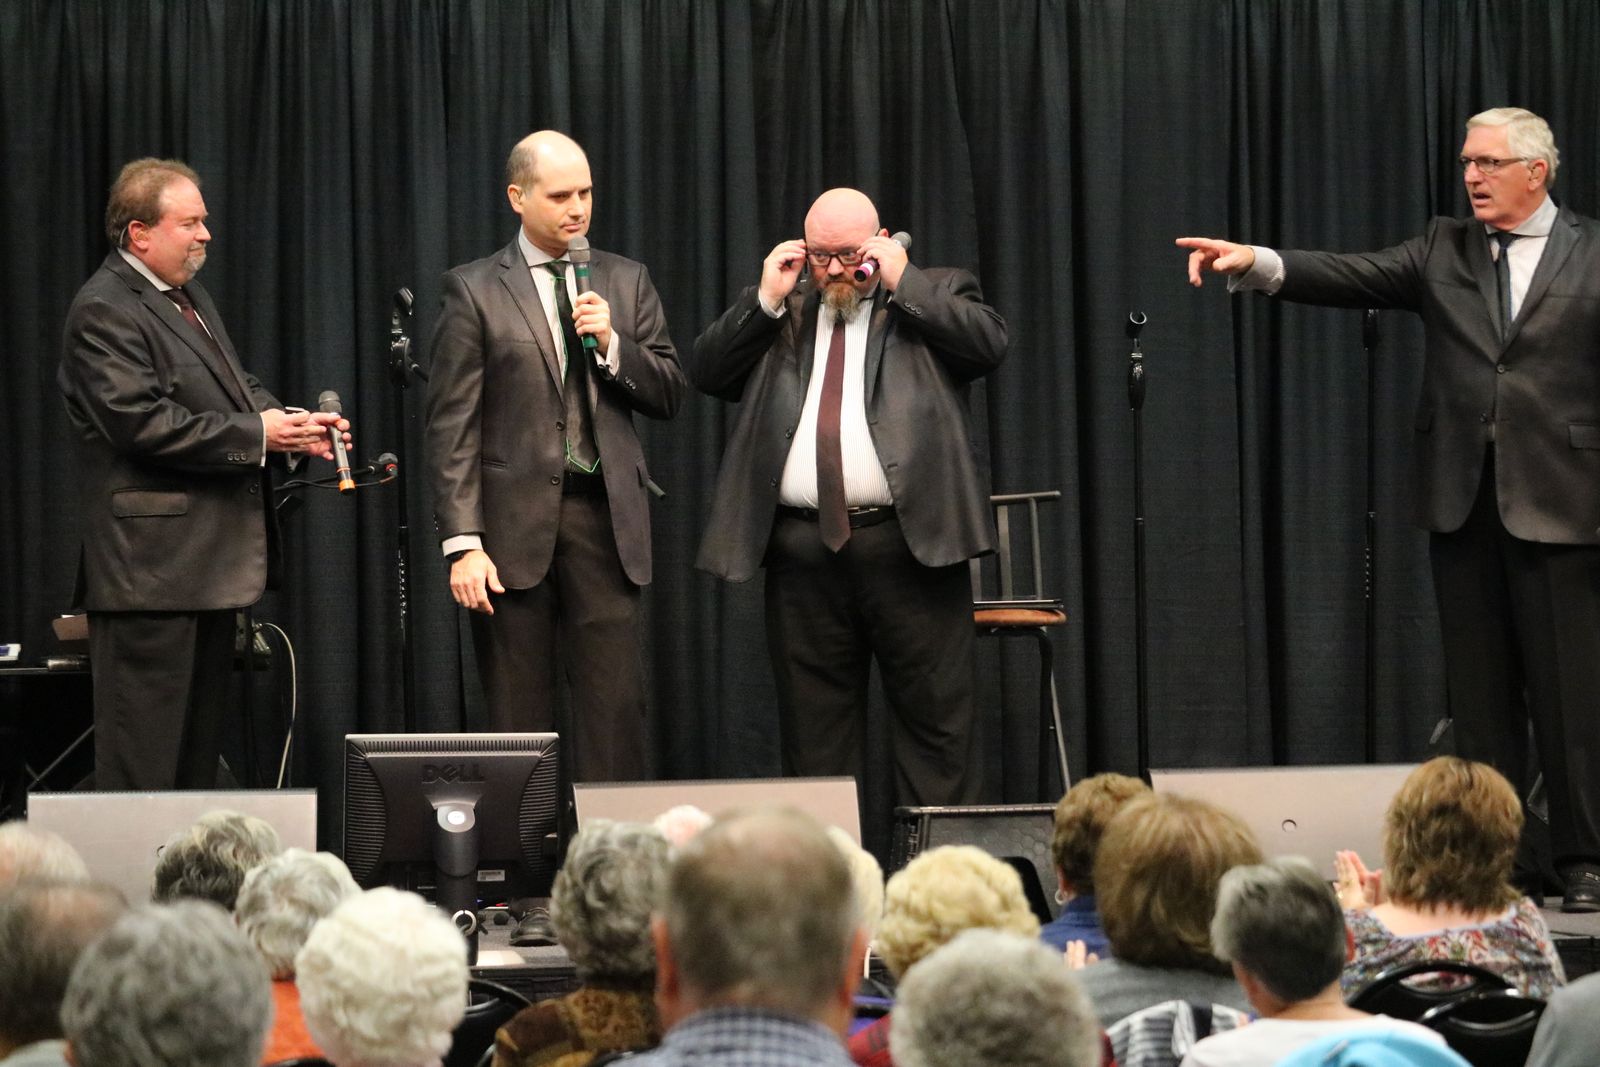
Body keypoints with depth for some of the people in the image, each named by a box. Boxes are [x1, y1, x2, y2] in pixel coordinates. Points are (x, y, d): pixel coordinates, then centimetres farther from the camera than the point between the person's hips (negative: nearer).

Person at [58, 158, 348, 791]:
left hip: (212, 564, 10)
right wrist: (257, 434, -20)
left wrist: (290, 424, 1)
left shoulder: (190, 298, 18)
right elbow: (141, 423, -22)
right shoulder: (105, 311, -14)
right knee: (143, 761, -7)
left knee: (200, 741, 15)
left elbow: (237, 388, 22)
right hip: (151, 566, -10)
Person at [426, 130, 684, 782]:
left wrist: (611, 343, -8)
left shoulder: (625, 282, 12)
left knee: (615, 707, -2)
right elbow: (451, 427, -3)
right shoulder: (476, 290, 1)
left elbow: (669, 395, 11)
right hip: (514, 521, -2)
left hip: (606, 516, 2)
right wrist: (462, 543, -11)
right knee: (518, 716, 2)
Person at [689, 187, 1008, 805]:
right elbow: (707, 373, 9)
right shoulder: (779, 314, 17)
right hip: (803, 551, 3)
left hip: (910, 541, -3)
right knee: (814, 730, 7)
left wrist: (903, 283, -7)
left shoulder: (934, 296, 9)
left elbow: (990, 342, -8)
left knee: (934, 720, -2)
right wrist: (766, 298, 0)